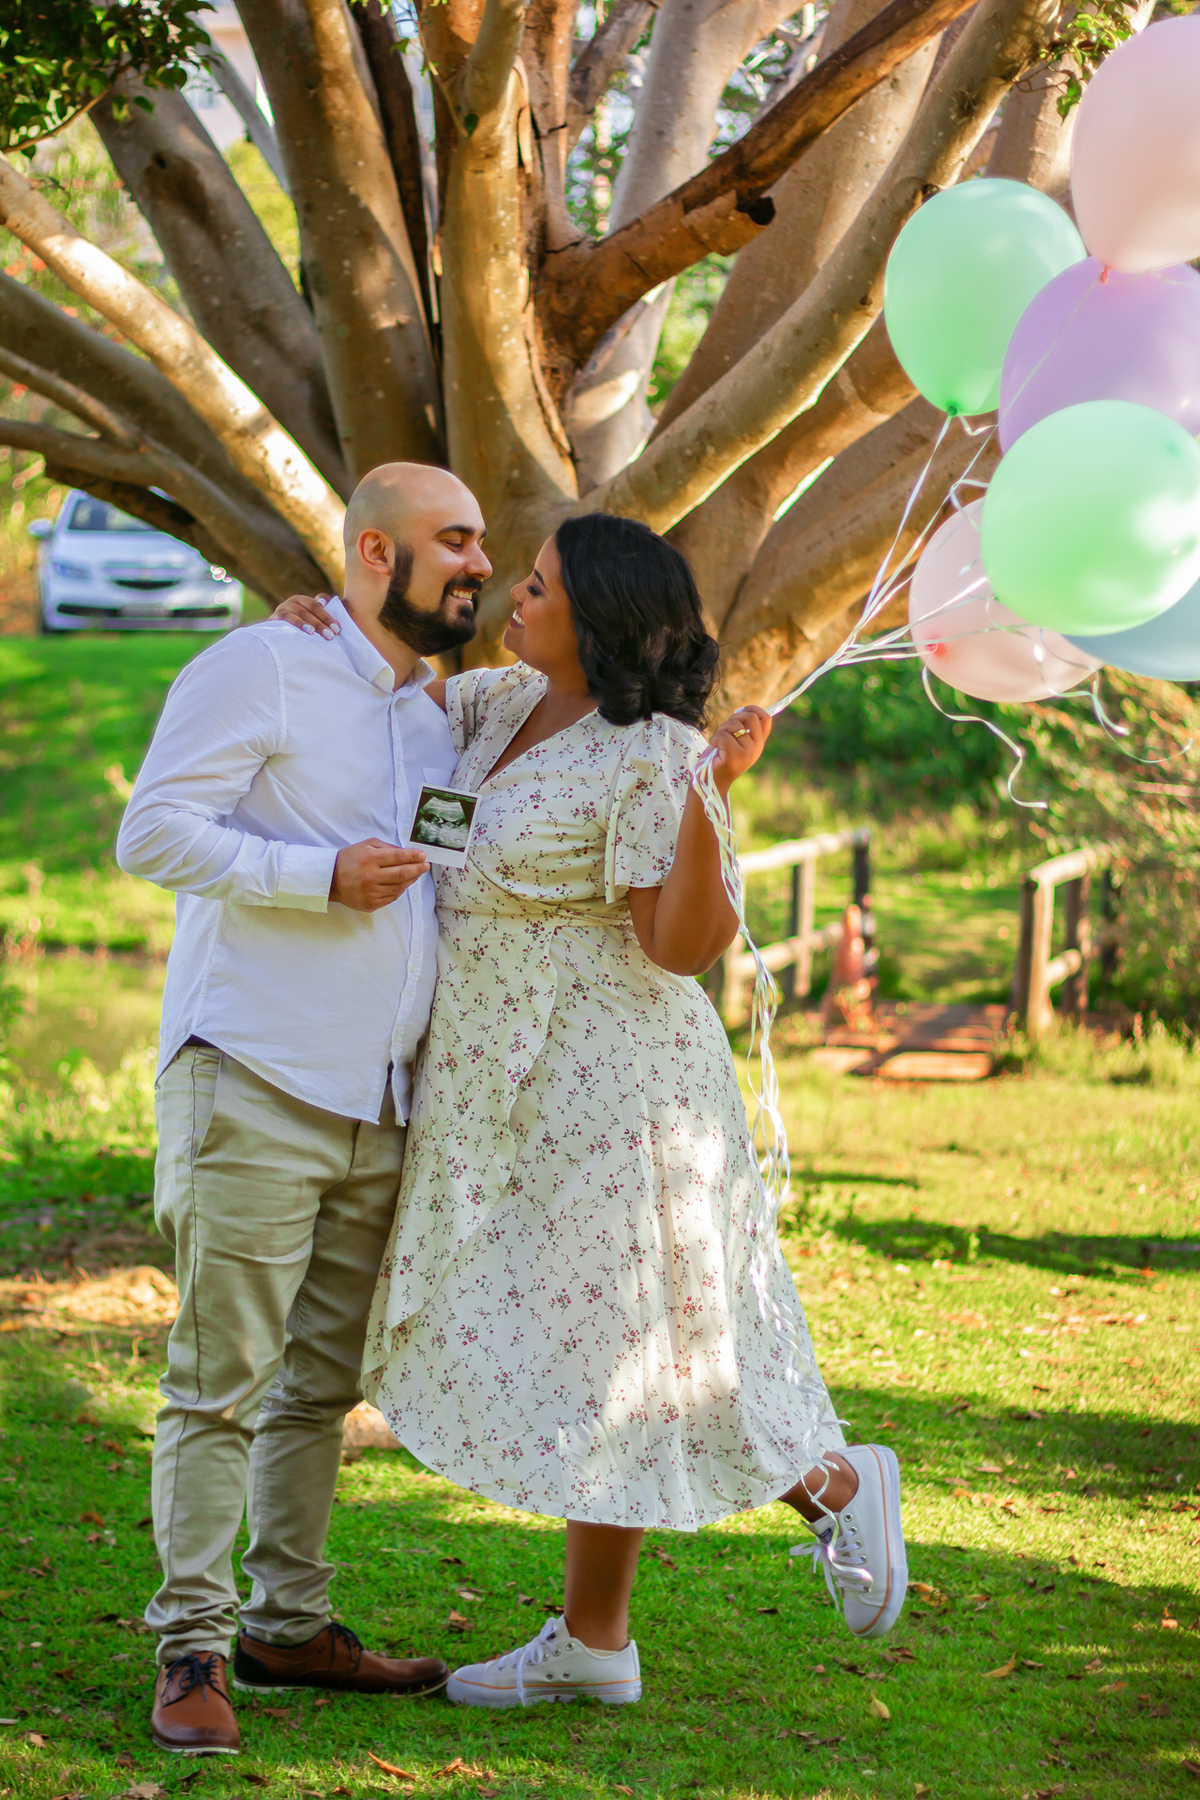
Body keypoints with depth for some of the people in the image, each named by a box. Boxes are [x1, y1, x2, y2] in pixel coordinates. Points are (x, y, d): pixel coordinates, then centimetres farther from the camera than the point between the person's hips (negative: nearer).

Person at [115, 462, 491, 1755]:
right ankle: (193, 1648, -4)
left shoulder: (435, 716, 17)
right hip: (253, 1085, -7)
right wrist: (322, 873, -18)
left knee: (322, 1380, 11)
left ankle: (290, 1624, 18)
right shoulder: (260, 672, -6)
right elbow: (153, 833, -12)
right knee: (221, 1378, -8)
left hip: (378, 1106, 8)